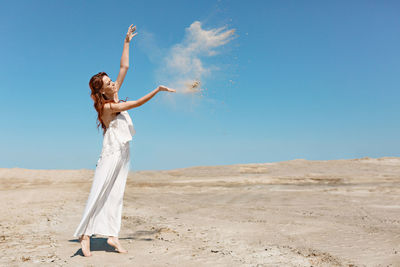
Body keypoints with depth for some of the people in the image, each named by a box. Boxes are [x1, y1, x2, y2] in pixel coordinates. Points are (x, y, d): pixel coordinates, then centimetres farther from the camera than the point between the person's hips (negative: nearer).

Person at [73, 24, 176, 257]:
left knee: (116, 194, 5)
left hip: (123, 153, 8)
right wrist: (158, 90, -17)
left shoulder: (114, 96, 8)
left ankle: (112, 235, 7)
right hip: (112, 153, -8)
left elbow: (125, 67, 10)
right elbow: (136, 103, -16)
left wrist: (127, 42, 11)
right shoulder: (107, 106, -13)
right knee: (99, 193, -4)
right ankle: (85, 234, 4)